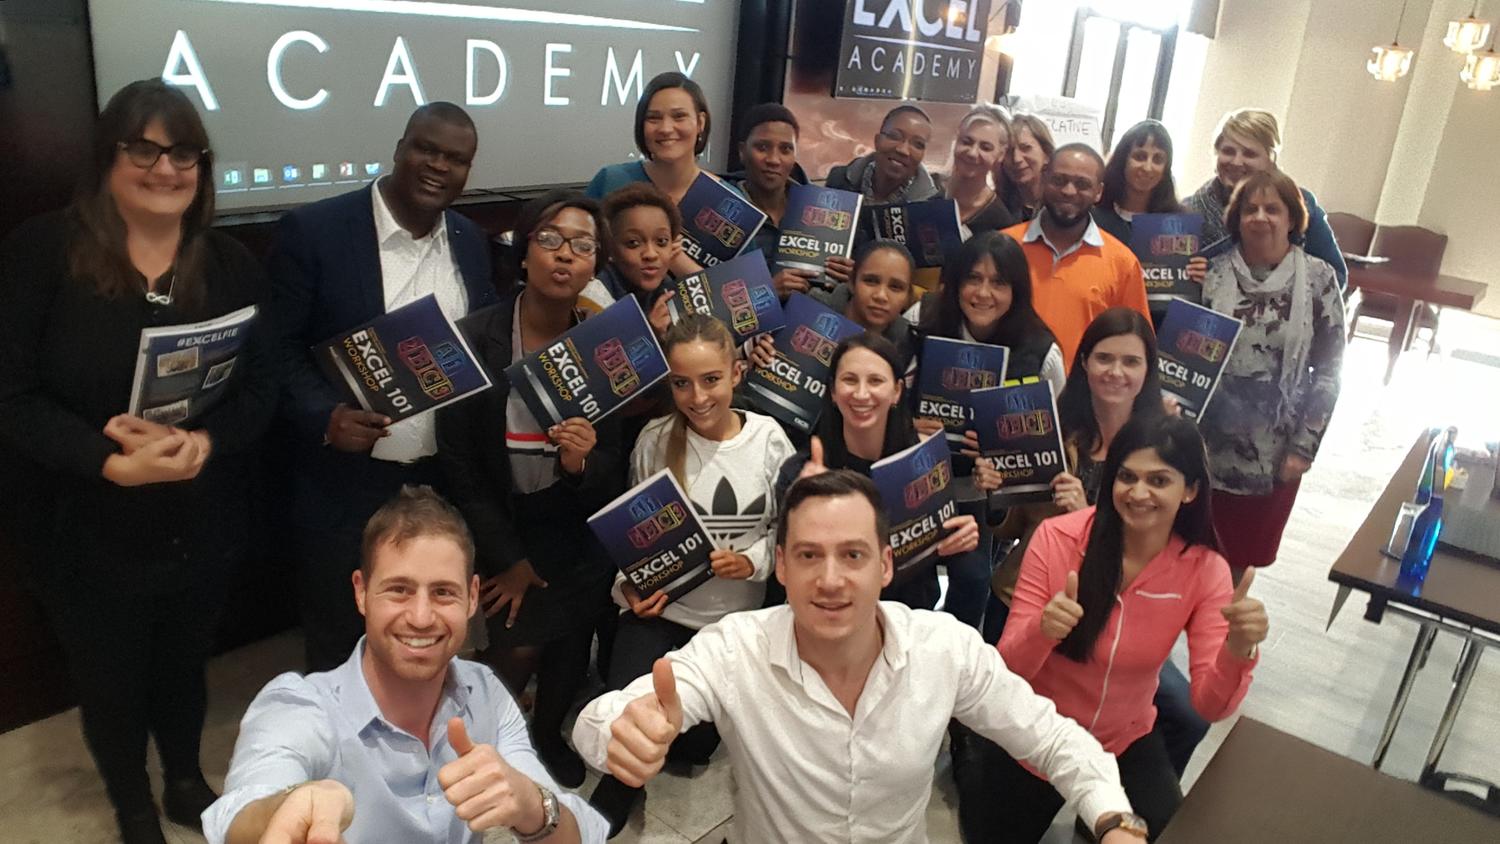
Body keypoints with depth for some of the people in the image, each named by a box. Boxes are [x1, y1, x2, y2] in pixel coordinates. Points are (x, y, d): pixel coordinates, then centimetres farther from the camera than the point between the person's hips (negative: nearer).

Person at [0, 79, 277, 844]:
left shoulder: (231, 266, -2)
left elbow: (261, 387, -5)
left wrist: (203, 443, -25)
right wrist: (111, 462, -27)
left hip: (202, 527, 2)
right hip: (88, 532, -2)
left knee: (185, 665, 22)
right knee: (109, 682, 17)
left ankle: (185, 782, 50)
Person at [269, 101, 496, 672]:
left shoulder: (471, 242, 6)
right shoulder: (313, 231, -11)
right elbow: (278, 348, -10)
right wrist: (325, 416, -26)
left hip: (443, 488, 5)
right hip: (343, 492, -4)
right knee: (339, 657, 13)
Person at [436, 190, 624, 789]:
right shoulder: (475, 338, -15)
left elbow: (613, 467, -5)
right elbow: (459, 463, -10)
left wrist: (581, 464, -28)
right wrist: (508, 558, -7)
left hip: (579, 530, 2)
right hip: (502, 526, -2)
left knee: (571, 647, 10)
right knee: (519, 648, -9)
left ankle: (548, 735, 43)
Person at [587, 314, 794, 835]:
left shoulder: (769, 439, -8)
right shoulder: (654, 441, -8)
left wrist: (752, 562, -17)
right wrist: (630, 587, -13)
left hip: (736, 617, 1)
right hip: (658, 610, -1)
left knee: (699, 741, 7)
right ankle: (605, 815, 20)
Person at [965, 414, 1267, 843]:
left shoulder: (1205, 570, -14)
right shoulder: (1056, 537, -21)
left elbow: (1210, 706, -17)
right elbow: (1008, 668, -18)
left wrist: (1237, 650, -38)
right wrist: (1042, 631, -40)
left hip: (1125, 743, 2)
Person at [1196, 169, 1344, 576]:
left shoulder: (1318, 279, -3)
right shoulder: (1214, 273, -1)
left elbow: (1329, 369, -2)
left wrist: (1304, 447, -6)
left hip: (1273, 452, 0)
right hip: (1206, 443, 1)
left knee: (1243, 555, 13)